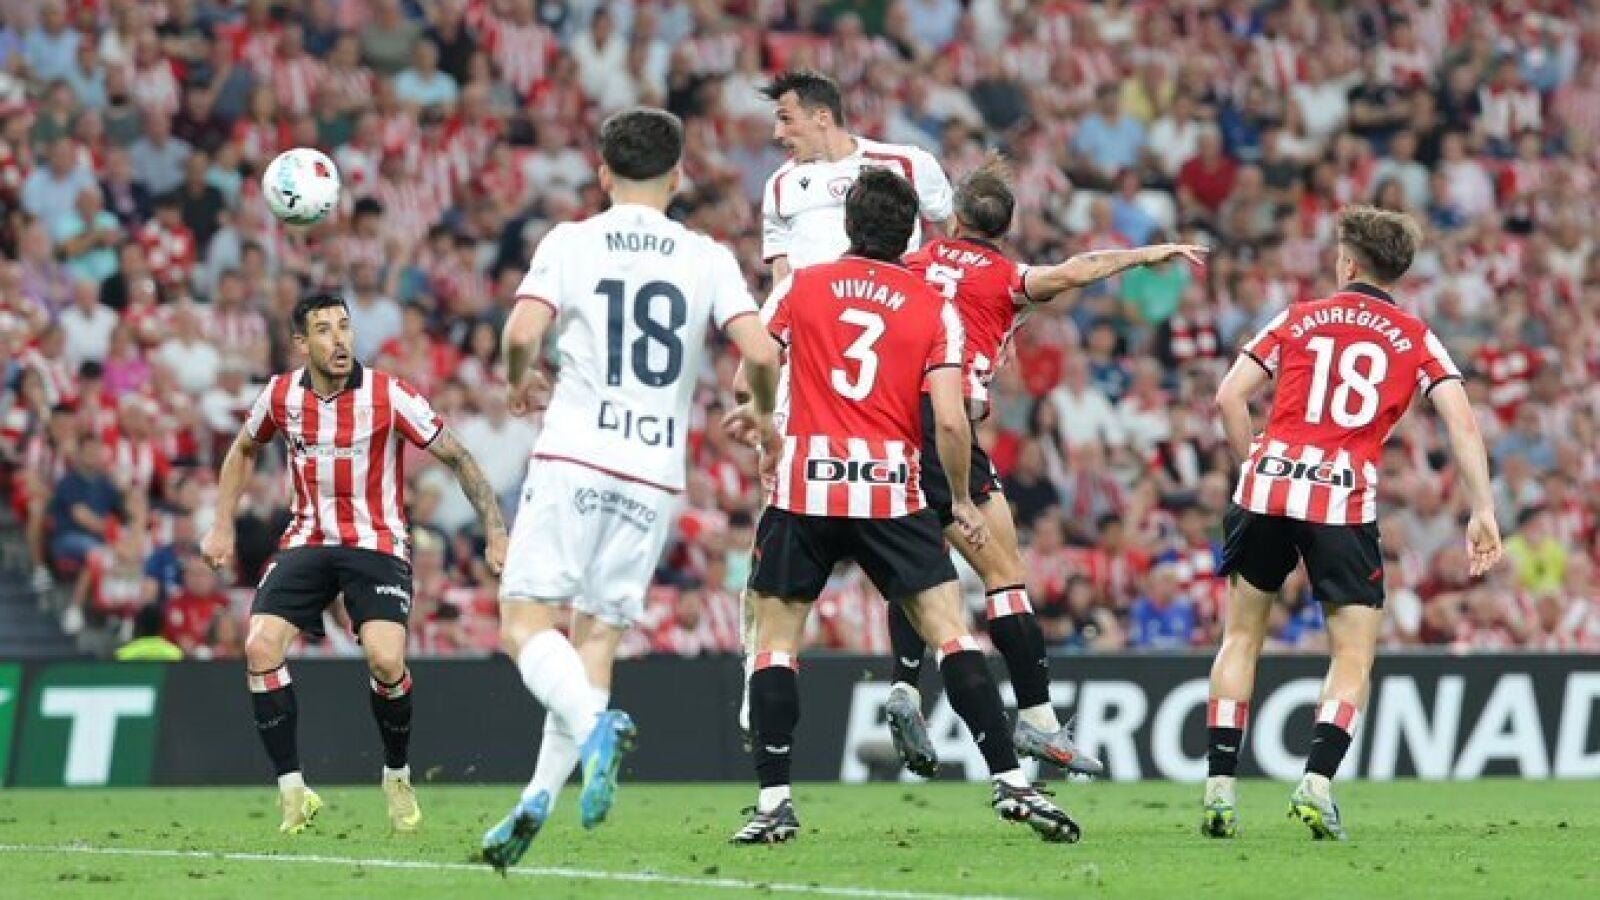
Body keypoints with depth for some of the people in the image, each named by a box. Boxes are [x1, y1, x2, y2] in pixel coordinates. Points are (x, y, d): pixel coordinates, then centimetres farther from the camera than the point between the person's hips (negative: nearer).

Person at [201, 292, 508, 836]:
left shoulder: (388, 397, -13)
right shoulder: (281, 396, -3)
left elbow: (458, 459, -6)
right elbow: (243, 451, 19)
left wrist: (495, 533, -12)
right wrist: (222, 526, 12)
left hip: (376, 542, -3)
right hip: (307, 541, 3)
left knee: (386, 660, -23)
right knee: (261, 647, -18)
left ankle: (397, 776, 6)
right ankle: (293, 793, -8)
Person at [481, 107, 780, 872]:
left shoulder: (571, 242, 2)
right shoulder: (707, 258, 6)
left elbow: (522, 331, -12)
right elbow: (759, 351, -5)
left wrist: (517, 382, 11)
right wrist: (762, 408, 17)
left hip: (573, 459, -3)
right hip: (656, 473, 3)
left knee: (525, 622, -2)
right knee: (597, 636, 8)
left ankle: (594, 725, -30)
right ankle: (541, 796, -1)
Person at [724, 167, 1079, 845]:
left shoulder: (801, 286, 6)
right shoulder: (934, 309, 4)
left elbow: (753, 368, 5)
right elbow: (950, 420, -4)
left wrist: (762, 425, 27)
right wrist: (961, 500, 10)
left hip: (806, 485, 0)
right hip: (892, 490, 0)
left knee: (775, 642, 8)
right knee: (952, 633, 2)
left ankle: (773, 802, 1)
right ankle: (1009, 779, -6)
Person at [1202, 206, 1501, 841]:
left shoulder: (1298, 320, 13)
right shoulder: (1416, 339, 11)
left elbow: (1229, 397, 6)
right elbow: (1461, 420, -1)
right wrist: (1482, 513, -2)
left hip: (1269, 485, 2)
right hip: (1345, 502, -2)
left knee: (1242, 636, 15)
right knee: (1354, 655, 7)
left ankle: (1219, 788, 9)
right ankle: (1317, 783, -13)